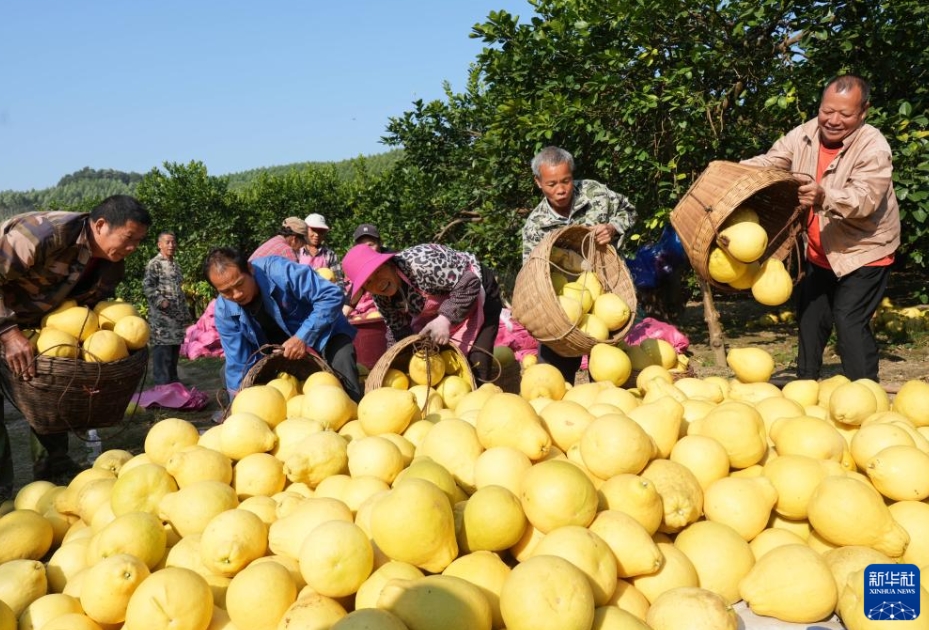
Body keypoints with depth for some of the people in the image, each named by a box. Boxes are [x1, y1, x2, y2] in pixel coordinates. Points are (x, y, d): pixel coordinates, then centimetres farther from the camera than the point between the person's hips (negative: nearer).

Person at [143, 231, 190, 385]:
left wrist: (186, 313, 21)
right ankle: (162, 386, -3)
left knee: (175, 352, 12)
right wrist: (161, 302, -23)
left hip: (177, 317, 8)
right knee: (162, 353, -7)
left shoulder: (176, 265, 17)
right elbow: (147, 287, -15)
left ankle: (173, 381, 21)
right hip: (161, 317, -8)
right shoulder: (154, 264, -7)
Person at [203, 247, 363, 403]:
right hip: (277, 348, 5)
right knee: (229, 370, -7)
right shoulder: (224, 311, -18)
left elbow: (332, 295, -32)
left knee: (341, 361, -33)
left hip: (322, 332, -4)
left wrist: (303, 337, -38)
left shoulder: (279, 271, -33)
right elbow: (239, 365, -13)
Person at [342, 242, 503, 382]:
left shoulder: (419, 263, -36)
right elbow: (399, 330, 0)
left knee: (475, 367, -14)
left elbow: (469, 283, -33)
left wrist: (445, 319, -37)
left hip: (477, 290, -7)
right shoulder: (381, 297, -12)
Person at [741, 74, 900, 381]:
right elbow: (768, 163, -4)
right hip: (819, 254, 6)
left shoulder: (874, 148, -22)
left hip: (862, 253, -6)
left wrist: (825, 197, -55)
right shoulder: (805, 134, -6)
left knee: (850, 320, -14)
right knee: (810, 317, 15)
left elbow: (864, 199, -35)